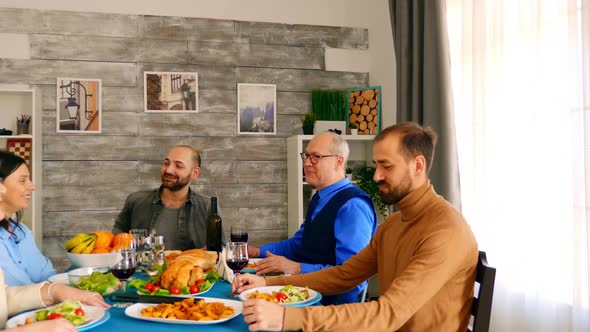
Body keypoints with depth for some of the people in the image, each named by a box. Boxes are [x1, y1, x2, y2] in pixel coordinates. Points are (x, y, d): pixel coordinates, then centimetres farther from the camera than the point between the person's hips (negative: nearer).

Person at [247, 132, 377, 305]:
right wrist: (258, 251, 13)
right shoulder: (320, 198, 12)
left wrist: (297, 268, -26)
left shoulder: (352, 206, -18)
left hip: (333, 303, -8)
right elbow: (299, 243, 25)